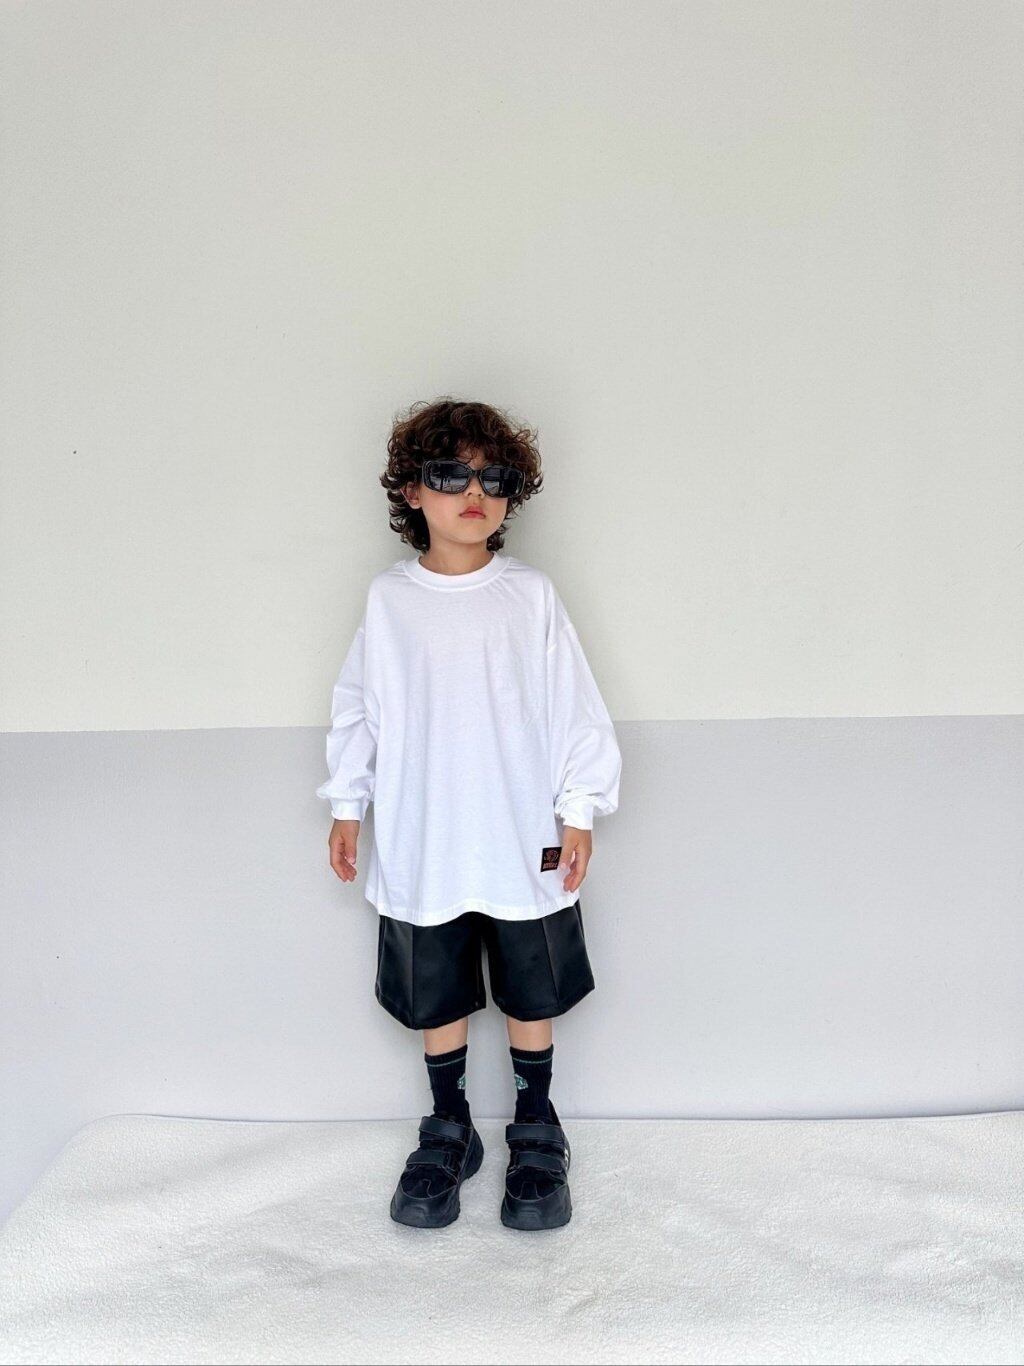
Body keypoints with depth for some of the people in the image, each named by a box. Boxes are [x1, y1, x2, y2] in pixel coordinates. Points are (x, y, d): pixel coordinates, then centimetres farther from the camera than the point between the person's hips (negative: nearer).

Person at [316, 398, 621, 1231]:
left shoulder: (531, 596, -6)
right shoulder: (389, 599, -1)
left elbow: (576, 708, -3)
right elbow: (358, 708, 6)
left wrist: (579, 811, -4)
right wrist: (347, 805, 7)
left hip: (526, 844, -1)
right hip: (421, 847, 1)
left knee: (532, 994, 13)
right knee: (435, 997, 14)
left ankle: (537, 1131, 34)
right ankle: (449, 1129, 35)